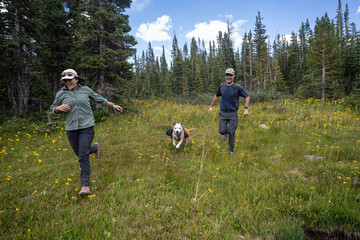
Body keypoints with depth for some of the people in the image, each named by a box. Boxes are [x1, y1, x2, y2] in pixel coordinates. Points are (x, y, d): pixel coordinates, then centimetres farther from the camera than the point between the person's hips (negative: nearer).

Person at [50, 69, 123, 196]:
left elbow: (99, 99, 14)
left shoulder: (85, 89, 1)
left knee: (83, 156, -12)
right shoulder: (61, 94, 1)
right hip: (71, 128, 3)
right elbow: (53, 109, 13)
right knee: (80, 153, 16)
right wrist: (59, 108, -11)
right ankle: (95, 147, 49)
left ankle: (85, 186, -5)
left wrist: (113, 105, 19)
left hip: (87, 127, -3)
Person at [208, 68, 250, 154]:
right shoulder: (221, 86, 3)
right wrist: (211, 106, 21)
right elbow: (216, 96, 20)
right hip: (223, 112, 2)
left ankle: (231, 150, 20)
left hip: (233, 113, -2)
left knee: (231, 133, -1)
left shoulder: (237, 87, -7)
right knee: (222, 131, -6)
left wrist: (246, 108, -13)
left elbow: (247, 97, -1)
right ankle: (226, 132, 34)